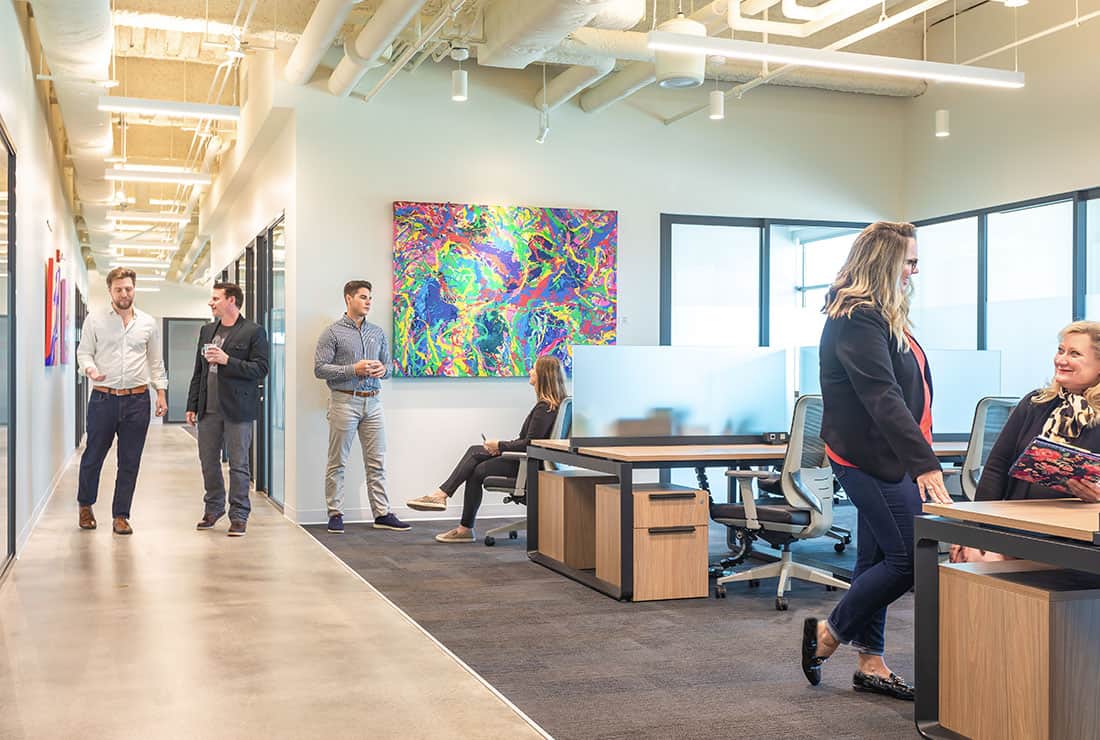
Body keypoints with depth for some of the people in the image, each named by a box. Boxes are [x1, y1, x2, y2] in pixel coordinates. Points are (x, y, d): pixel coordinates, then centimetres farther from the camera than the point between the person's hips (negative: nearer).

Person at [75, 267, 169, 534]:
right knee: (93, 455, 8)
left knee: (130, 462, 4)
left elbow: (156, 362, 11)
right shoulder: (95, 320, 2)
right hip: (103, 398, -1)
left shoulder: (148, 323, 7)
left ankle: (120, 516, 15)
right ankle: (85, 506, 32)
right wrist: (90, 369, -18)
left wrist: (161, 392, 6)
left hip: (137, 400, 1)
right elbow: (84, 351, 3)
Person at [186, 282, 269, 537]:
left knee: (238, 464, 0)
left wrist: (227, 360, -19)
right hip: (209, 409, 6)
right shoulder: (207, 331, 15)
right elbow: (198, 371, 18)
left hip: (237, 409, -6)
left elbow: (260, 369, -11)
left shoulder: (253, 332, -4)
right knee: (208, 461, 12)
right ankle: (213, 509, 27)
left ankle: (238, 516, 8)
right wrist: (192, 405, 13)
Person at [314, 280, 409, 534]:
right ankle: (335, 514, 8)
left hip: (373, 402, 5)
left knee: (377, 462, 5)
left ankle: (382, 513, 9)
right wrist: (353, 370, -16)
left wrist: (382, 369, -5)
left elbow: (388, 364, 19)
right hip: (345, 401, -5)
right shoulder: (332, 333, -2)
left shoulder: (377, 332, 14)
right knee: (337, 463, 1)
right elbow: (320, 369, -8)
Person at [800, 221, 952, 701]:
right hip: (869, 457, -10)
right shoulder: (857, 320, -18)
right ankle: (827, 633, 8)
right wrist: (924, 463, -32)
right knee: (909, 557, -6)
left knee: (878, 557, 13)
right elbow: (883, 397, -27)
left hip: (884, 458, 10)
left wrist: (919, 457, 19)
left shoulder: (880, 316, 16)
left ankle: (871, 664, 21)